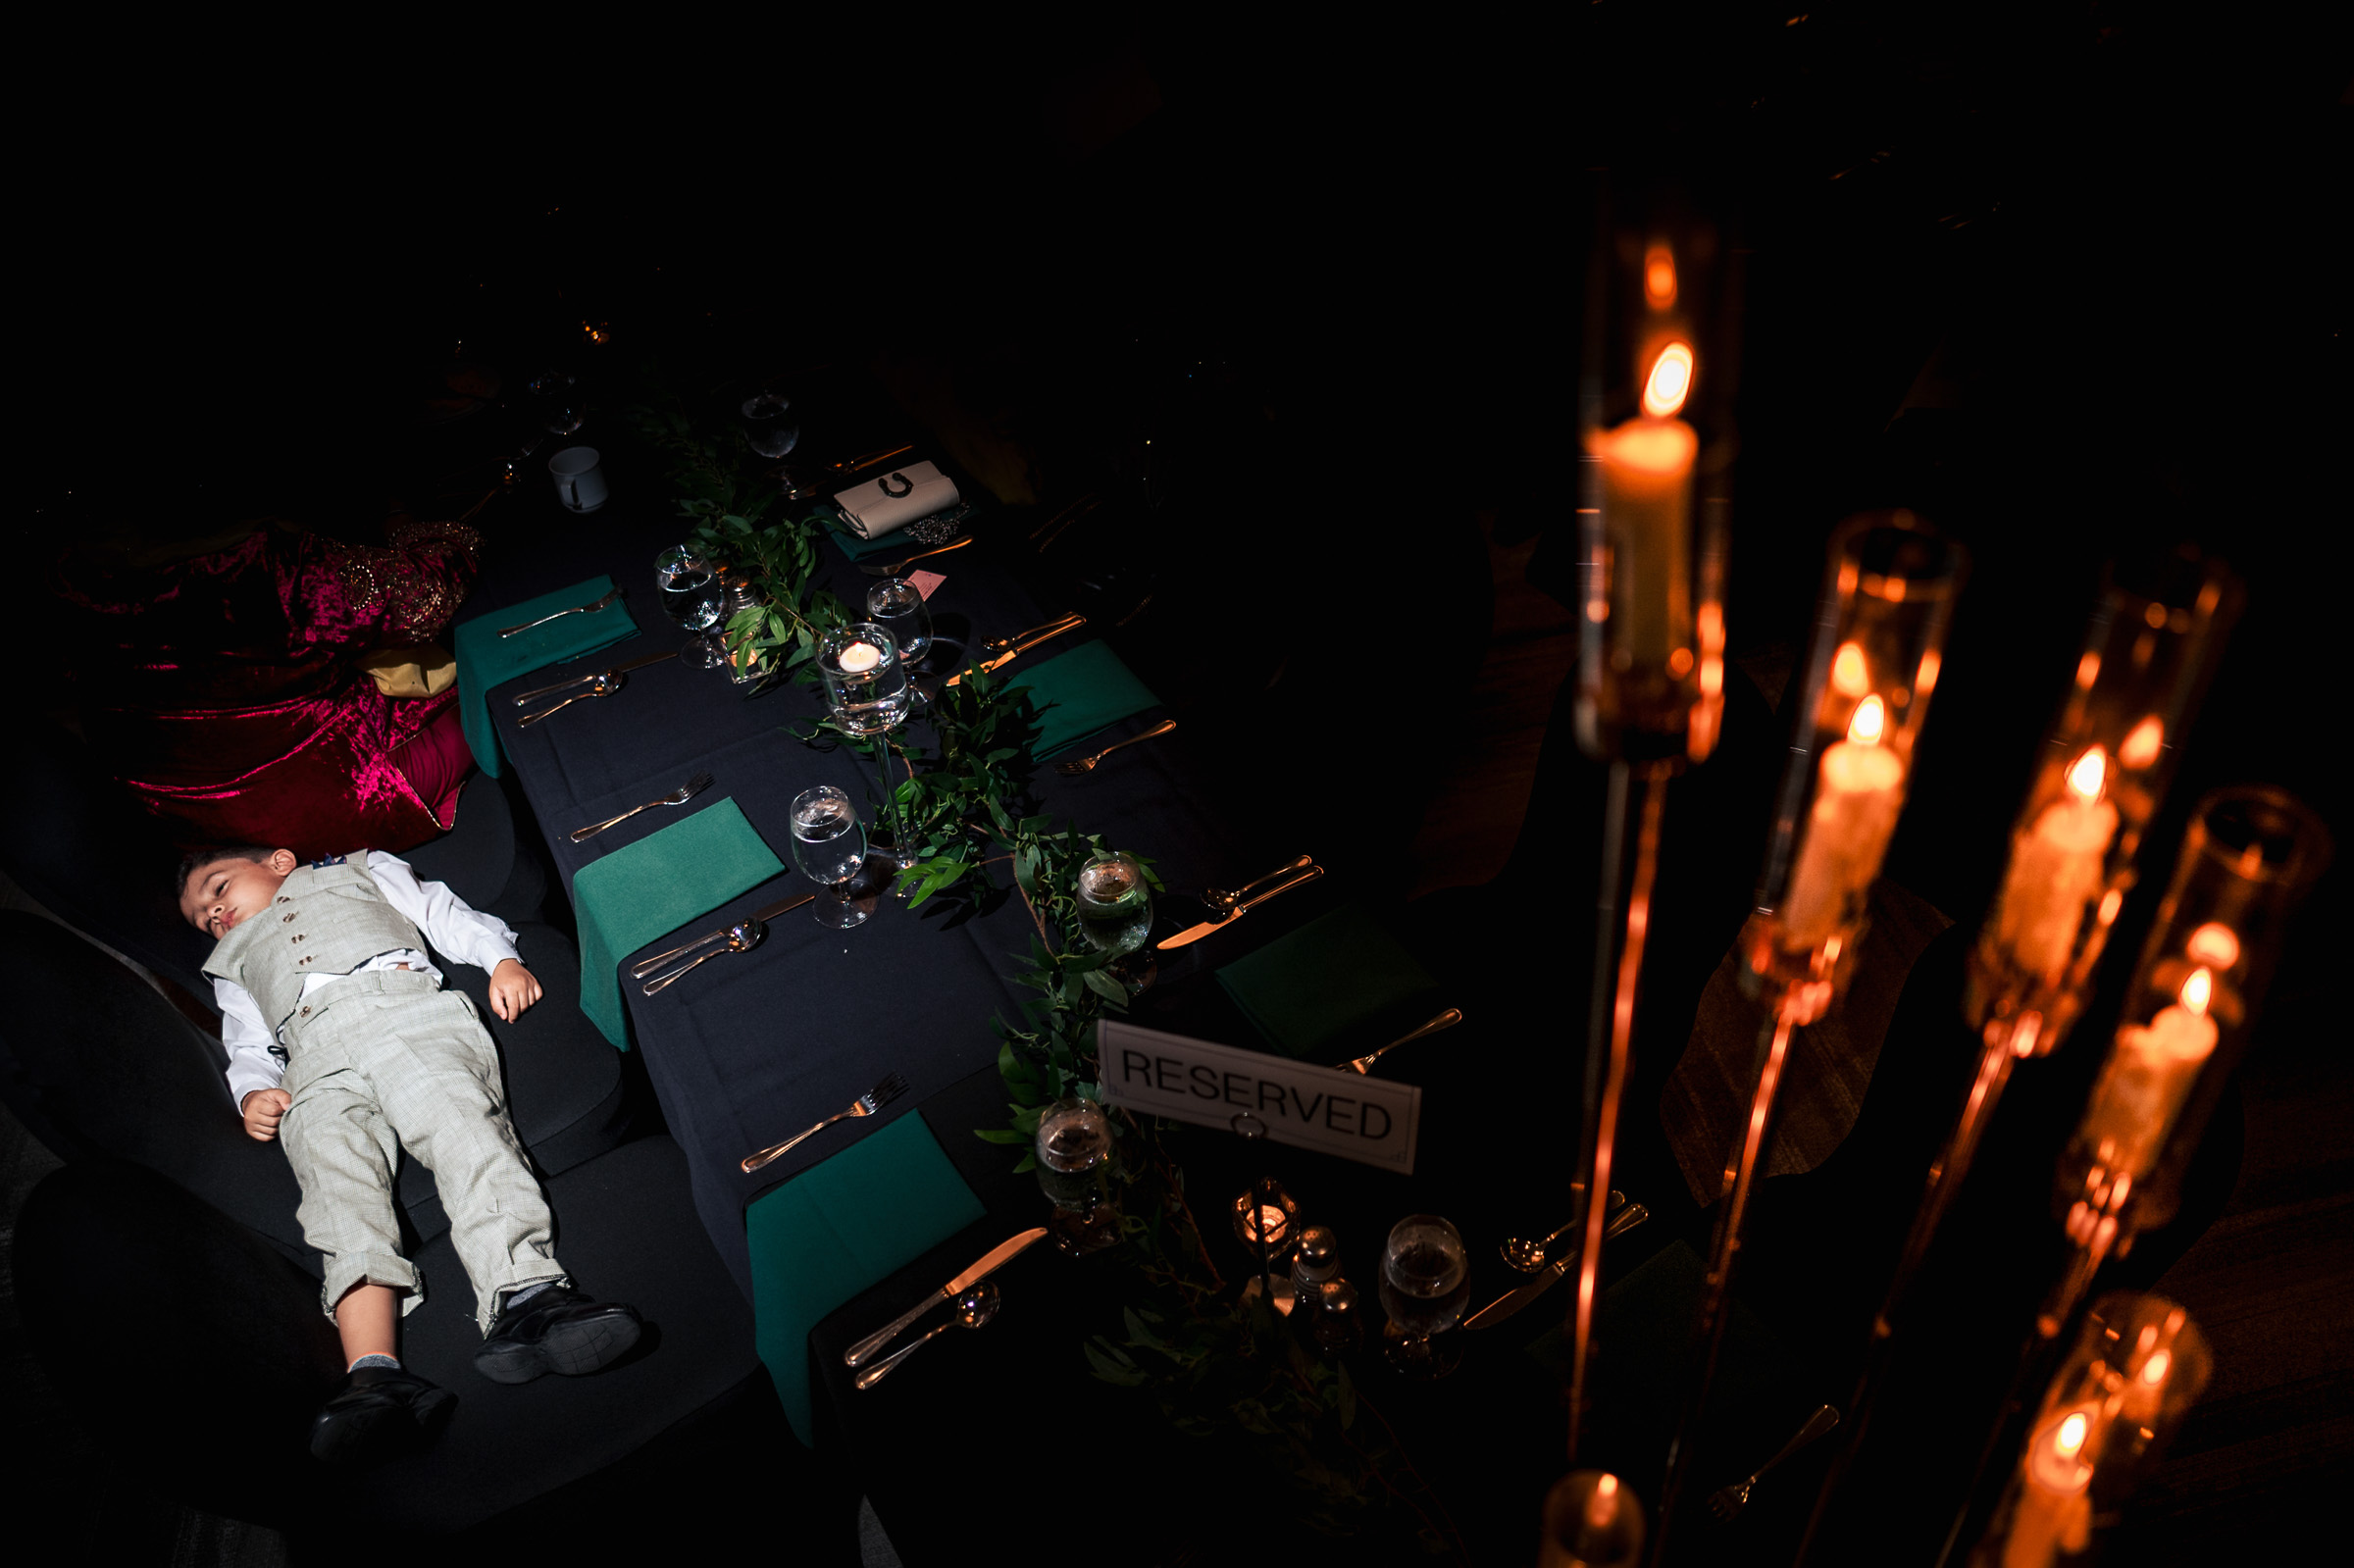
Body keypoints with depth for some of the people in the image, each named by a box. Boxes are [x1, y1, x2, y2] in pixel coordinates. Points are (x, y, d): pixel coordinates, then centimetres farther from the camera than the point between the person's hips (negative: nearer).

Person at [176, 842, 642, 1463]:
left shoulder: (357, 869, 36)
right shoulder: (233, 961, 43)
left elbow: (443, 911, 25)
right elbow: (249, 1047, 30)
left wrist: (502, 959, 5)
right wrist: (251, 1093, 7)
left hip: (406, 1003, -2)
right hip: (314, 1054, 2)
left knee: (456, 1115, -34)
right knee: (337, 1172, -29)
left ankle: (522, 1294, -55)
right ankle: (376, 1372, -51)